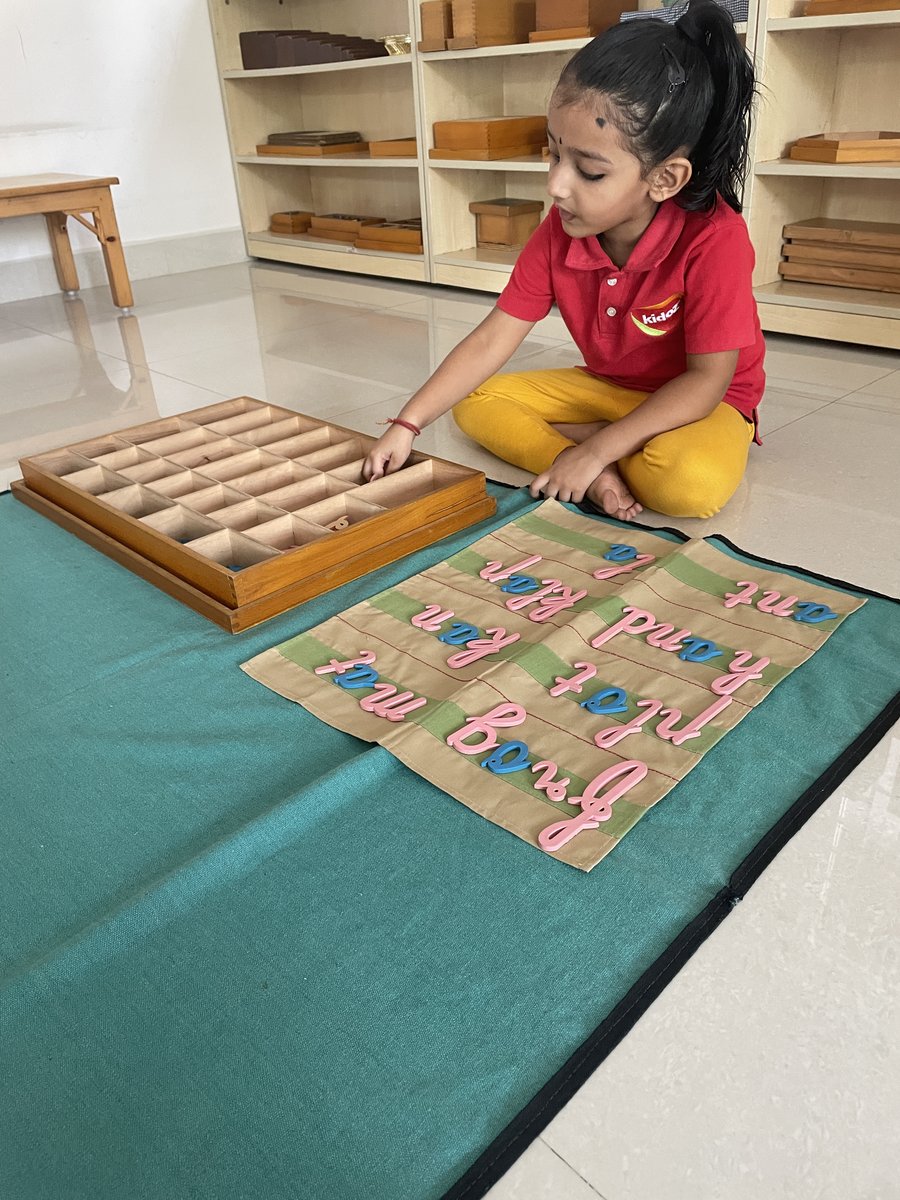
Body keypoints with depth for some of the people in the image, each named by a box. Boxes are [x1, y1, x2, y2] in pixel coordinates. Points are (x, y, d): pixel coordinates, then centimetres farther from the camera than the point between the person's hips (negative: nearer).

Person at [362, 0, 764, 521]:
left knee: (694, 483, -39)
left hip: (701, 401, -5)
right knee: (475, 403, -8)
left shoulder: (714, 238, -28)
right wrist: (407, 425, -18)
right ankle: (596, 476, -20)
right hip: (607, 387, 6)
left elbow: (707, 378, -27)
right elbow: (492, 340, -11)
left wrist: (594, 449, -32)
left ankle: (589, 441, -12)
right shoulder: (560, 232, -12)